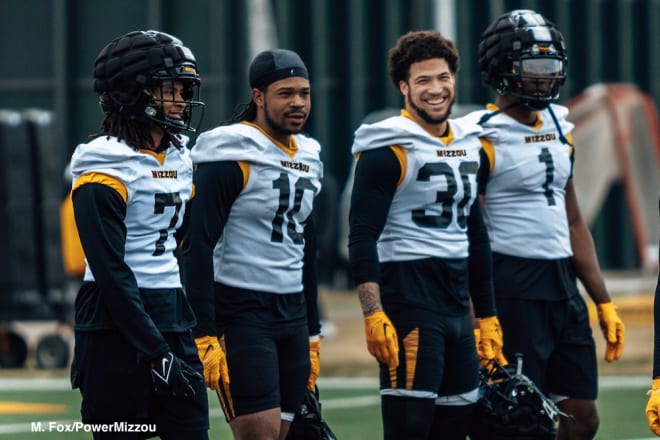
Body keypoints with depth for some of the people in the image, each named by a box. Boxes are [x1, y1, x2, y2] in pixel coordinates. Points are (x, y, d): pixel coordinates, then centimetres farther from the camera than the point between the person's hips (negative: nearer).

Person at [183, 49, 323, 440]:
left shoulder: (307, 160, 14)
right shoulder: (232, 158, -11)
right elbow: (199, 249, -15)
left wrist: (312, 335, 21)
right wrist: (205, 338, -20)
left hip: (292, 316, 8)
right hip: (241, 315, -8)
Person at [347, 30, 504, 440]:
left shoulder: (469, 145, 15)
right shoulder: (389, 151, -9)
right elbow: (362, 239, -15)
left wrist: (488, 315, 21)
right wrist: (374, 315, -24)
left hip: (457, 301, 8)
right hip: (408, 298, -8)